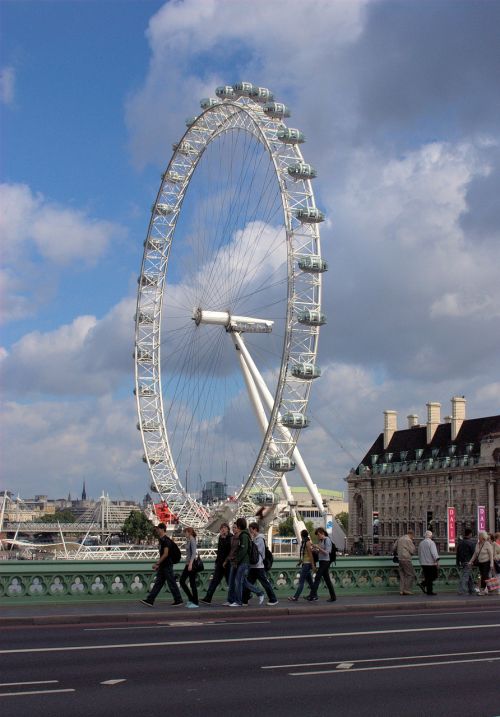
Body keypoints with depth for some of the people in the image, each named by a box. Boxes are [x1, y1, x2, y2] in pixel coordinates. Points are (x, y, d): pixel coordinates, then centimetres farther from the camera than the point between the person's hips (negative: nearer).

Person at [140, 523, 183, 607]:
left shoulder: (166, 540, -16)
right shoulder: (160, 540, 14)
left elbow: (165, 554, -21)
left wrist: (157, 563, -21)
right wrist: (158, 564, 18)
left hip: (167, 565, -10)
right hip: (162, 566, 10)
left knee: (171, 583, -2)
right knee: (158, 583, 6)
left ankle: (178, 601, 6)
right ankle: (150, 600, 5)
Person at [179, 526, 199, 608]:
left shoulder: (192, 541, -11)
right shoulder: (188, 541, 15)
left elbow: (194, 553, -20)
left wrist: (190, 564, -26)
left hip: (192, 564, -9)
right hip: (188, 564, 9)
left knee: (192, 583, -4)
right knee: (182, 581, 8)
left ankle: (195, 603, 2)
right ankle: (191, 599, 16)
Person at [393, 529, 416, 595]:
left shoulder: (399, 539, 15)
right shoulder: (408, 540, -8)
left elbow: (393, 548, 17)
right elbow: (412, 551, -9)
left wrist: (397, 553, 34)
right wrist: (413, 545, 8)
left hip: (400, 559, 8)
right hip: (406, 559, -8)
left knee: (402, 575, 9)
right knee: (411, 575, -2)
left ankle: (401, 590, 4)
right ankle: (407, 590, -7)